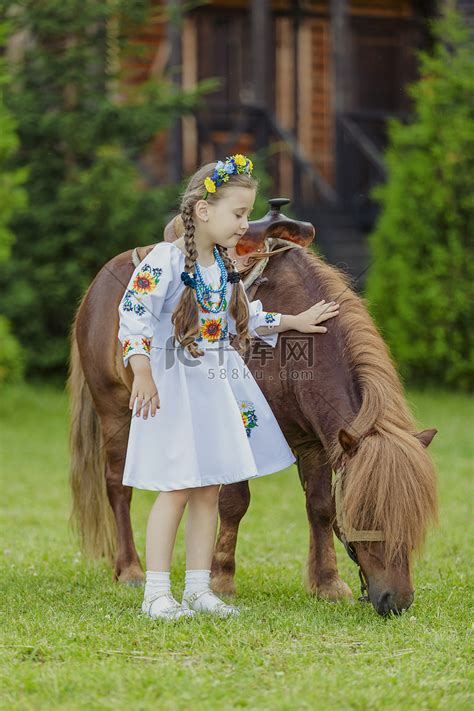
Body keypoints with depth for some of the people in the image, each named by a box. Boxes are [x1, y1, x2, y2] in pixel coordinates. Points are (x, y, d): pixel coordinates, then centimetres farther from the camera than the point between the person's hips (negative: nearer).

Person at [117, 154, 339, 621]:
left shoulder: (224, 266, 9)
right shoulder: (165, 260, -15)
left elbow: (244, 319, 23)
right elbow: (133, 315, -20)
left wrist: (294, 321, 24)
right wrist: (143, 376, -28)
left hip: (220, 388, 8)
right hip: (175, 387, -7)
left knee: (209, 491, 9)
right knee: (177, 490, -7)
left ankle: (198, 589, 15)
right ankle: (156, 593, 1)